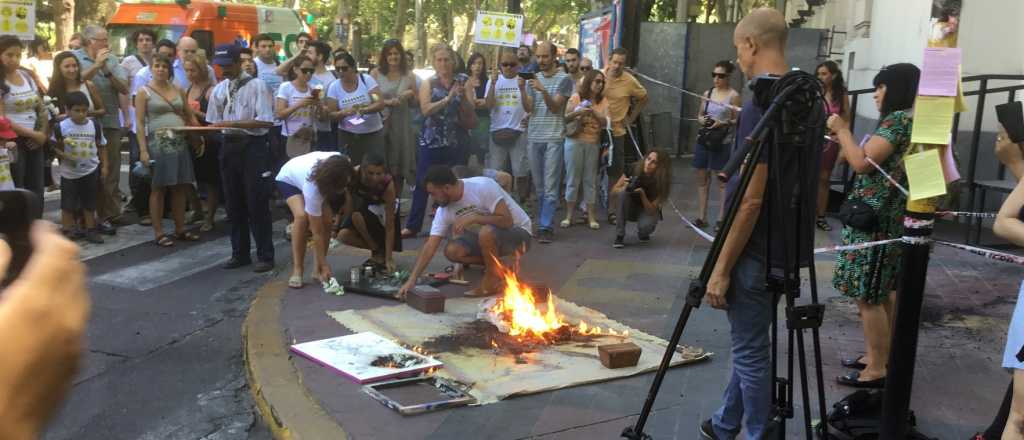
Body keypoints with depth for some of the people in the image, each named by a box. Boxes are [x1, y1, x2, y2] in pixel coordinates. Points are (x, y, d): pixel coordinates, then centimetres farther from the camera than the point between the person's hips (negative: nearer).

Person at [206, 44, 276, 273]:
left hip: (253, 145, -6)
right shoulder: (219, 89, 11)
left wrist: (232, 123, -21)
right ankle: (240, 253, 23)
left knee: (257, 203, -4)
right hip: (229, 146, 6)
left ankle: (265, 256, 5)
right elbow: (214, 122, 14)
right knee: (233, 203, 12)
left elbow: (265, 121, -16)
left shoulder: (256, 85, -8)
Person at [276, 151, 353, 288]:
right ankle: (297, 271, -19)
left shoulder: (340, 163, -36)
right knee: (302, 216, -30)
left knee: (326, 220, -14)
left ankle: (317, 270, -1)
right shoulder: (312, 188, -44)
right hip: (288, 179, -5)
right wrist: (325, 266, -32)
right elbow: (317, 233, -36)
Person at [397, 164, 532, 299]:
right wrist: (412, 280, -18)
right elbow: (430, 247, -11)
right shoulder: (444, 211, -9)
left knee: (486, 232, -36)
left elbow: (507, 221, -28)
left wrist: (473, 218, -33)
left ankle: (493, 281, -12)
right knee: (452, 251, -15)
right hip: (490, 238, 6)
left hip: (518, 233, -6)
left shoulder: (483, 186, -26)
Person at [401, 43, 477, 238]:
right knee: (422, 184, -1)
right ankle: (412, 226, 4)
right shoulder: (428, 84, 3)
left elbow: (470, 115, 1)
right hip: (430, 142, -1)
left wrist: (463, 97, -15)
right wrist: (448, 98, -23)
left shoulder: (462, 85, 8)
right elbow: (425, 109, -13)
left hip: (455, 144, 1)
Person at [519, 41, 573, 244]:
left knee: (550, 187, -6)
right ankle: (545, 221, 18)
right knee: (539, 186, 9)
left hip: (554, 138, -5)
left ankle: (546, 227, -6)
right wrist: (522, 89, -12)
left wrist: (543, 90, -25)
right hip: (533, 137, 5)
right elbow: (528, 108, 4)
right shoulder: (533, 78, 12)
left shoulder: (564, 79, -1)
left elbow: (556, 107, -9)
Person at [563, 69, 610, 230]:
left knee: (590, 180, 4)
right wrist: (577, 112, -17)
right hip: (575, 141, -1)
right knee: (573, 179, 3)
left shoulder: (603, 101, 6)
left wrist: (594, 112, -17)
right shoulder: (576, 98, 1)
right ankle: (569, 215, 10)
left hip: (593, 143, 2)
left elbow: (605, 123, -2)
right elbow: (564, 118, 1)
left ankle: (591, 216, 9)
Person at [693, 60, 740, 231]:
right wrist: (701, 120, -5)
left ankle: (721, 218, 5)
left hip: (722, 143, -6)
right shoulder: (708, 93, 10)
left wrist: (724, 123, -22)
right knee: (702, 178, 9)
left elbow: (737, 120, -6)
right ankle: (702, 216, 17)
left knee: (722, 180, 1)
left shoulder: (733, 95, -6)